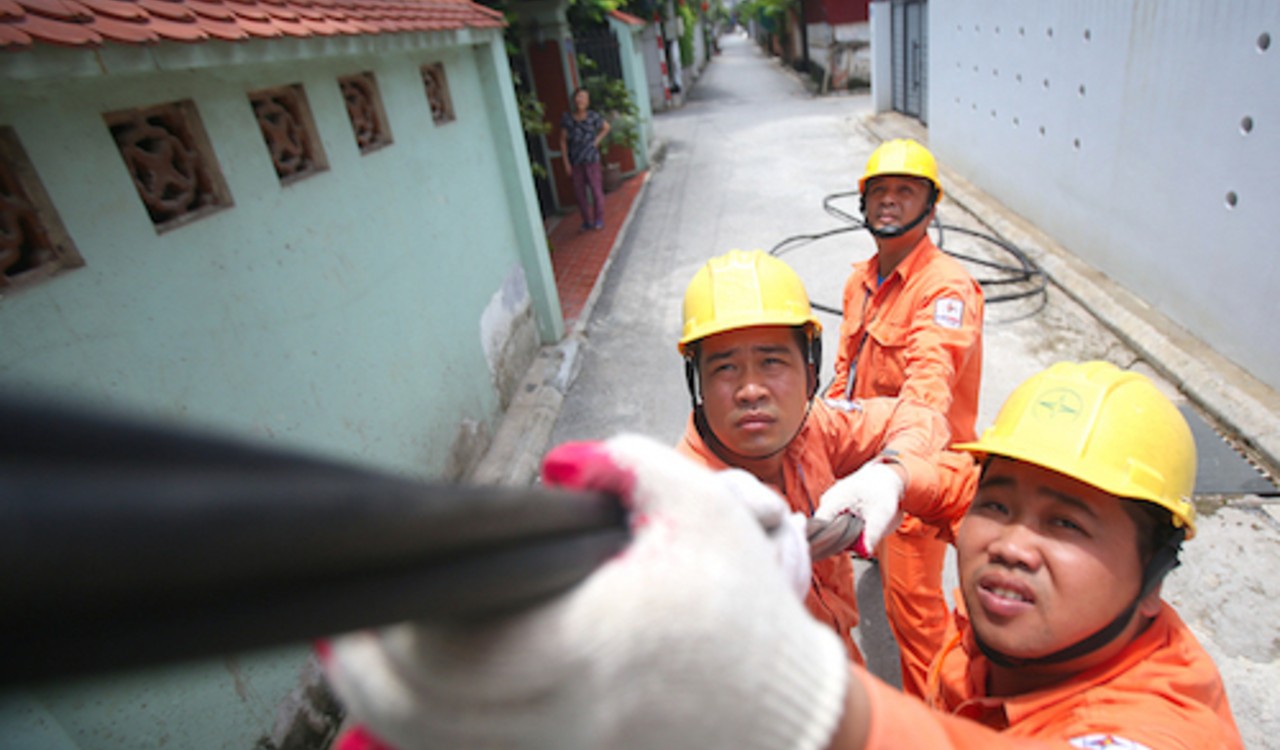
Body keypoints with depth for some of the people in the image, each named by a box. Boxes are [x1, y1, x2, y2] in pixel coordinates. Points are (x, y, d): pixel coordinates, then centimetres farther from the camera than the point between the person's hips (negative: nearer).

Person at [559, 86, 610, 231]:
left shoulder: (593, 116, -7)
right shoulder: (567, 118, -5)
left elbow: (606, 127, 11)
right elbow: (563, 140, 0)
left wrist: (597, 141, -2)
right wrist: (566, 163, -3)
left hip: (591, 159, -2)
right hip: (575, 161, 2)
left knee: (596, 189, 2)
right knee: (579, 191, 7)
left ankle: (599, 219, 15)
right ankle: (587, 221, 20)